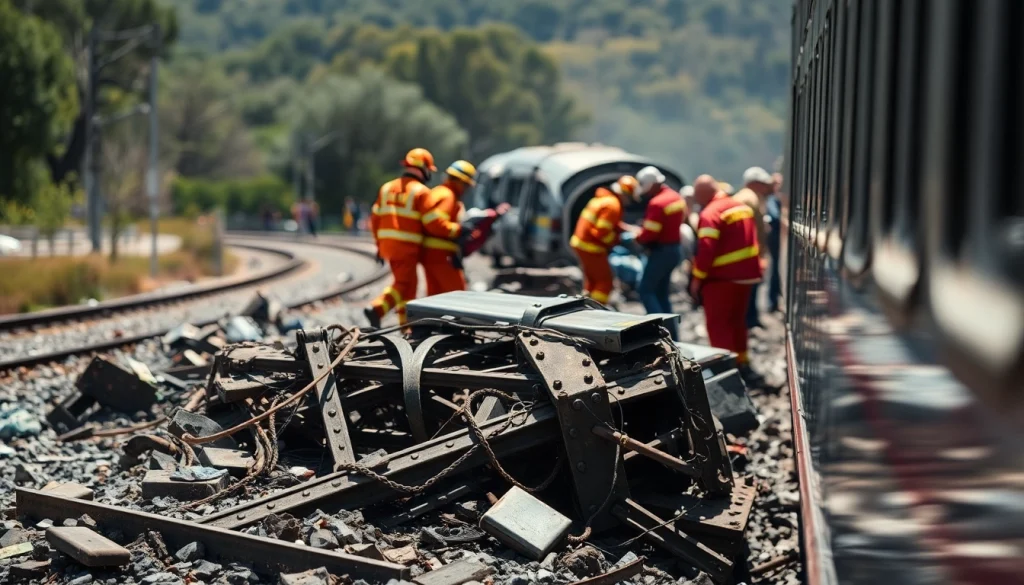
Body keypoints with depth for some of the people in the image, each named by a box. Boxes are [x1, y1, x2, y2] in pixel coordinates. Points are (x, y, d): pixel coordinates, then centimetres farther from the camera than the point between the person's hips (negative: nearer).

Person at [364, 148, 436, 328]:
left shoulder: (387, 187, 13)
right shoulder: (421, 191, -6)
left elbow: (375, 218, 12)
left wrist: (379, 245, 19)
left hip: (387, 243, 7)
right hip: (407, 246, -7)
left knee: (408, 282, 17)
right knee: (403, 284, -2)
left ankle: (406, 324, 19)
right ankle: (377, 308, -22)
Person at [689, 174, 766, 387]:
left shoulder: (711, 214, -16)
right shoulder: (742, 207, 12)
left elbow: (706, 250, -22)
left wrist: (697, 278, -14)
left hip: (722, 276, -8)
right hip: (746, 273, 9)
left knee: (718, 324, 0)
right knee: (737, 321, 20)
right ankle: (742, 365, 24)